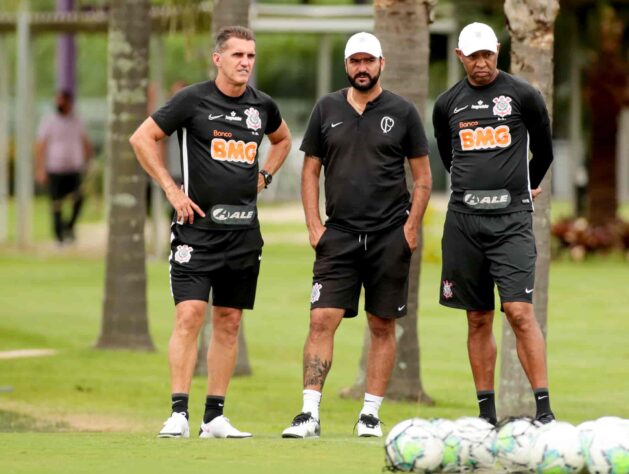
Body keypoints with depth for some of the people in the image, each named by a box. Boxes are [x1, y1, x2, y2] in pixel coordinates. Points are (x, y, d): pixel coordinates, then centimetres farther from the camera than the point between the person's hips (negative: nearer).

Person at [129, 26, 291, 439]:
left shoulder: (263, 106, 8)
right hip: (198, 227, -5)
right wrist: (172, 190, -6)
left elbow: (282, 139, 30)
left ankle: (215, 417, 11)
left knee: (229, 323, 6)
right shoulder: (194, 100, -6)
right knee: (190, 315, -13)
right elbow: (143, 138, -2)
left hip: (244, 230, 5)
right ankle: (179, 414, -12)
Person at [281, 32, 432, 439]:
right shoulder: (328, 109, 8)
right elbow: (311, 171, 12)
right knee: (322, 320, -9)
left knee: (383, 326, 4)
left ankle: (371, 415, 11)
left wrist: (411, 228, -5)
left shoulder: (402, 112, 3)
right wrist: (314, 225, 2)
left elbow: (423, 178, 5)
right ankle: (310, 414, -11)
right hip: (339, 234, 1)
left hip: (390, 237, -1)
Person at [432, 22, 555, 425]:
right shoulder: (448, 104, 10)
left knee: (520, 311, -14)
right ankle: (487, 414, 12)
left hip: (511, 219, -3)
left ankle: (544, 410, -13)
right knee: (478, 319, 7)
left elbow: (544, 150, 14)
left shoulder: (523, 96, 0)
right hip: (464, 219, 4)